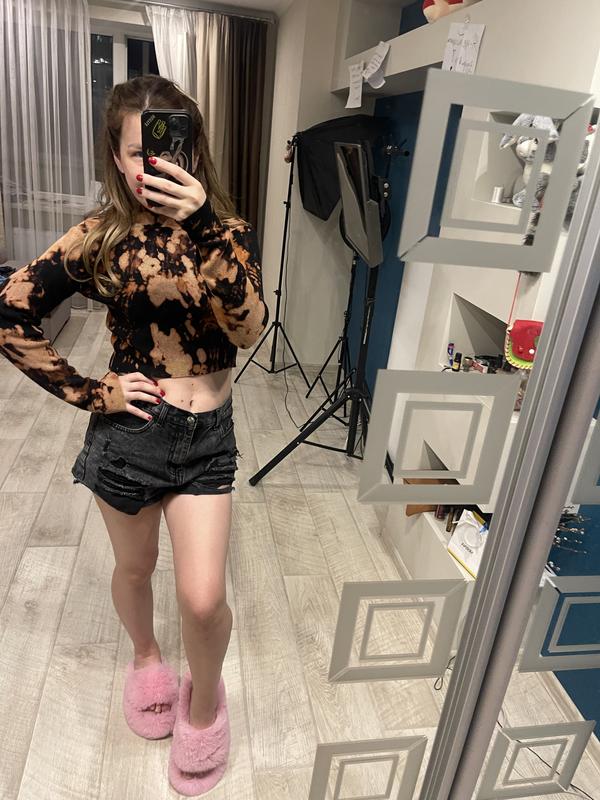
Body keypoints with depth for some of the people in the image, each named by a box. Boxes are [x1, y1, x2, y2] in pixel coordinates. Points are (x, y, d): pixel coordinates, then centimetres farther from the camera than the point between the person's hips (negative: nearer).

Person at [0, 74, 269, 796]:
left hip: (207, 435, 0)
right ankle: (146, 658, 54)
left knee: (203, 599, -3)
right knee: (134, 568, 21)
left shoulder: (228, 232, -4)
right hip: (128, 430, 0)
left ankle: (203, 700, 31)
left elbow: (248, 329, -20)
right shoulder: (102, 236, -7)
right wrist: (89, 392, -8)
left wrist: (202, 225, -30)